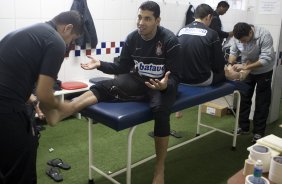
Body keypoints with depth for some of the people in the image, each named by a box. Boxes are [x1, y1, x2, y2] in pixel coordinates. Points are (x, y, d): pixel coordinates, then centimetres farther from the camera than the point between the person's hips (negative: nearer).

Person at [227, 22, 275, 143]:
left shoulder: (264, 36, -30)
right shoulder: (239, 37, -17)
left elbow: (266, 59, -35)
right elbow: (233, 52, -5)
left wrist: (245, 67, -40)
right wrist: (231, 65, -24)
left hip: (263, 72, -4)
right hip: (246, 71, 4)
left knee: (262, 103, 3)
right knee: (244, 99, 10)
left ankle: (258, 132, 13)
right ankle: (243, 127, 25)